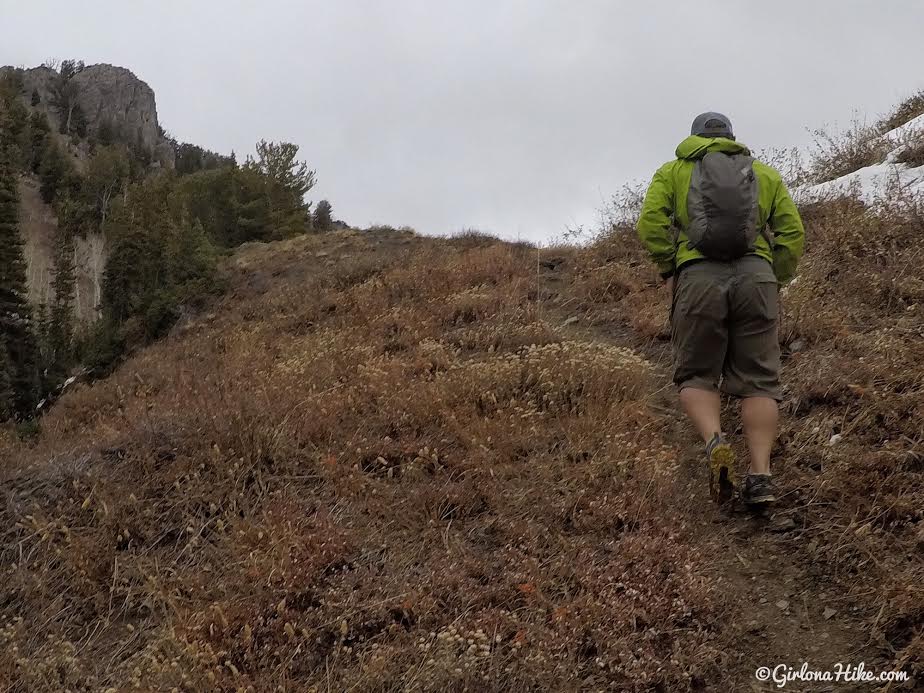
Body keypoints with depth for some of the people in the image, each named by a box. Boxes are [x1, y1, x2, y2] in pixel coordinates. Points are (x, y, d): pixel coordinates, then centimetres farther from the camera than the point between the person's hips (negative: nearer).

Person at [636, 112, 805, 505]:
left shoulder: (673, 171, 19)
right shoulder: (764, 173, 23)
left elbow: (650, 223, 0)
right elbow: (793, 233, 10)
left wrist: (668, 270, 10)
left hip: (698, 277, -1)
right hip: (755, 275, 1)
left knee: (696, 376, 9)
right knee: (757, 380, 5)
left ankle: (715, 443, -18)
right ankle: (760, 476, -7)